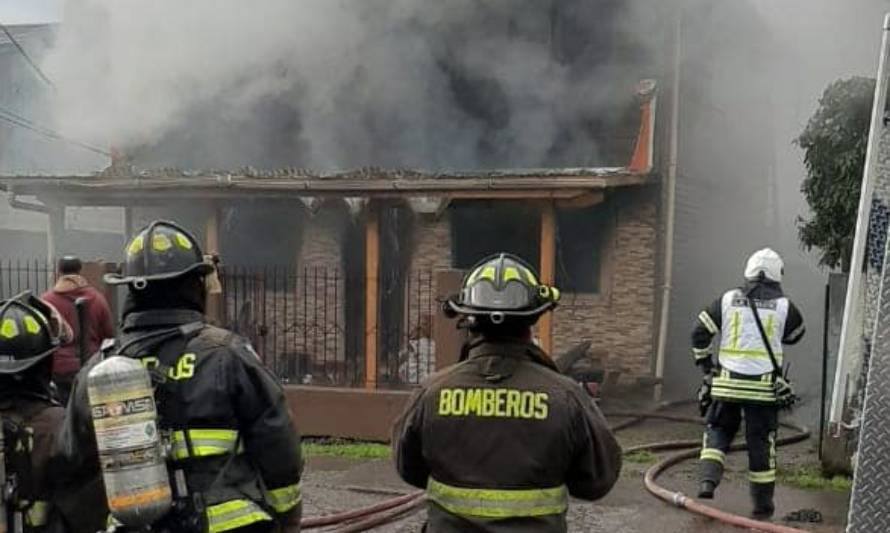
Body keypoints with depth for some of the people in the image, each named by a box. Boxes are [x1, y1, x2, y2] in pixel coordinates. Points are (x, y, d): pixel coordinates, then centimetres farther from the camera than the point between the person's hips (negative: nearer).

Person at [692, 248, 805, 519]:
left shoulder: (728, 299, 3)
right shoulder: (783, 306, 0)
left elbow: (700, 332, 3)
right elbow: (797, 334, 19)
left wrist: (705, 364, 13)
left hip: (727, 384, 1)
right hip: (763, 386, -1)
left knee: (718, 431, 16)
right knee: (761, 441, 8)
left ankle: (707, 480, -3)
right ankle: (762, 504, 18)